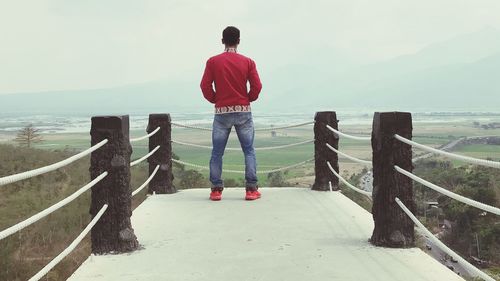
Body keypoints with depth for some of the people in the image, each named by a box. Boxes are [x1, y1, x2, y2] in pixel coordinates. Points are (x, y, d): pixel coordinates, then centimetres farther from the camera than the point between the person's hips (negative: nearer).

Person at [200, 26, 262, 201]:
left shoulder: (213, 61, 0)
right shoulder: (248, 62, 1)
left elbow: (205, 85, -6)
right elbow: (257, 86, -6)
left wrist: (214, 100, 9)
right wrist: (248, 99, 12)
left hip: (222, 112, 0)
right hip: (243, 111, 0)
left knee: (217, 153, 6)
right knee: (249, 151, 6)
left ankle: (216, 190, 5)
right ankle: (251, 189, 2)